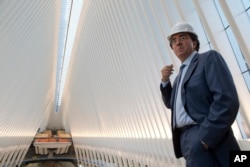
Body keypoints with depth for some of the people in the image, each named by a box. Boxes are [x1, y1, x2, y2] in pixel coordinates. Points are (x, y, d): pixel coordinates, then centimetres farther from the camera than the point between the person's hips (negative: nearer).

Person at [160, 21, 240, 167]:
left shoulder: (209, 58, -3)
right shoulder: (181, 74, 19)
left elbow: (227, 100, -16)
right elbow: (171, 103, 22)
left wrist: (205, 138, -20)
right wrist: (165, 81, 6)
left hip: (209, 143, -7)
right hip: (186, 140, 7)